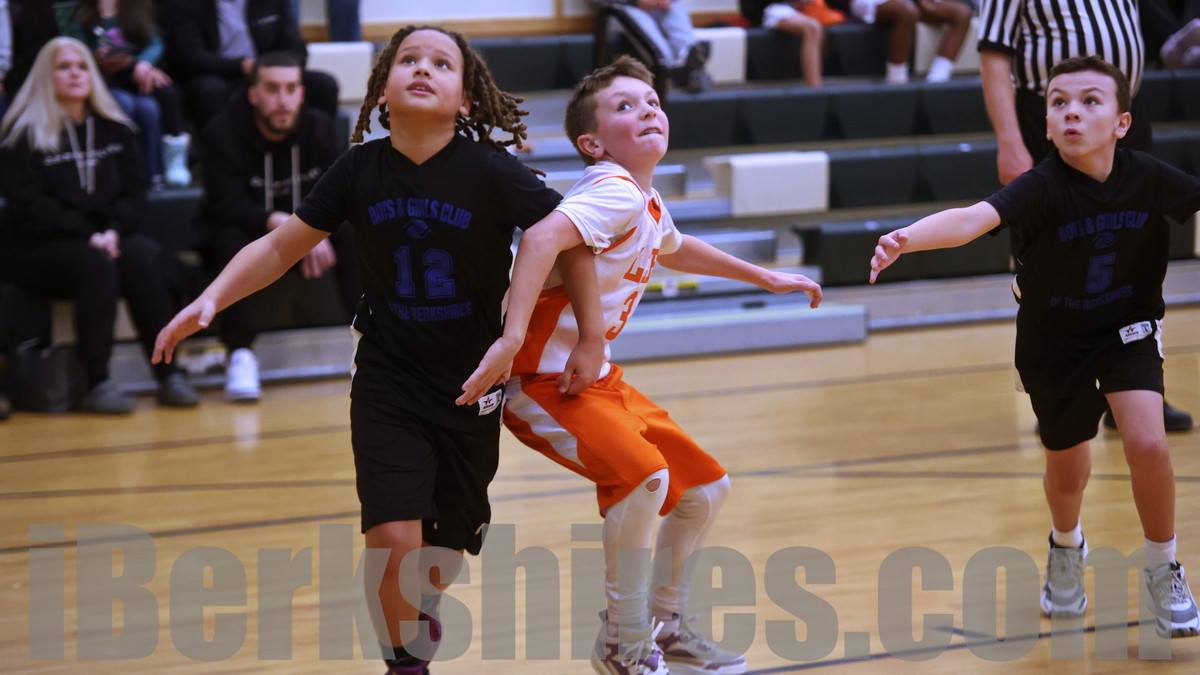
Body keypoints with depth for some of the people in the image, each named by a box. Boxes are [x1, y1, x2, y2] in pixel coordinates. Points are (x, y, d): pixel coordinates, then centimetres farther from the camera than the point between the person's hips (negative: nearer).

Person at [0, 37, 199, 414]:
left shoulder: (114, 129, 14)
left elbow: (134, 190, 8)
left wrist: (113, 231, -12)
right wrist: (87, 235, -20)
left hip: (103, 238, 4)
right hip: (34, 251, -4)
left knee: (144, 256, -28)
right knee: (94, 263, -35)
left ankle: (168, 376, -30)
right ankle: (97, 384, -37)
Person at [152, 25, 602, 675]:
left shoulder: (491, 172, -15)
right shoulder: (360, 170, -7)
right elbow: (280, 248, 4)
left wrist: (591, 341, -1)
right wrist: (209, 301, -7)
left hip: (471, 387, 0)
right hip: (387, 382, 0)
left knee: (445, 546, 10)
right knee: (393, 537, -16)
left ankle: (424, 607, 46)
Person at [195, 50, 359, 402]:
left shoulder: (319, 128, -6)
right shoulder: (223, 132, -18)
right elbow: (230, 206, -28)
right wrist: (284, 225, -43)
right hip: (240, 230, -3)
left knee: (354, 233, -24)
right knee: (235, 242, -37)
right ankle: (240, 356, -36)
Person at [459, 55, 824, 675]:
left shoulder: (647, 203, 11)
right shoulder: (616, 193, -19)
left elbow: (673, 249, 36)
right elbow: (541, 239, -37)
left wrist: (765, 277, 45)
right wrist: (511, 339, -47)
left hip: (594, 375, 10)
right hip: (543, 376, -10)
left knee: (704, 487, 14)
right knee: (643, 475, -30)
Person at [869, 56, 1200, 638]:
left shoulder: (1150, 179, -19)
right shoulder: (1041, 189, -29)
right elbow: (973, 218, -46)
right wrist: (907, 238, -64)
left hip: (1127, 330, 1)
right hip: (1053, 343, -1)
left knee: (1147, 445, -20)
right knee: (1066, 474, 15)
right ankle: (1066, 548, 51)